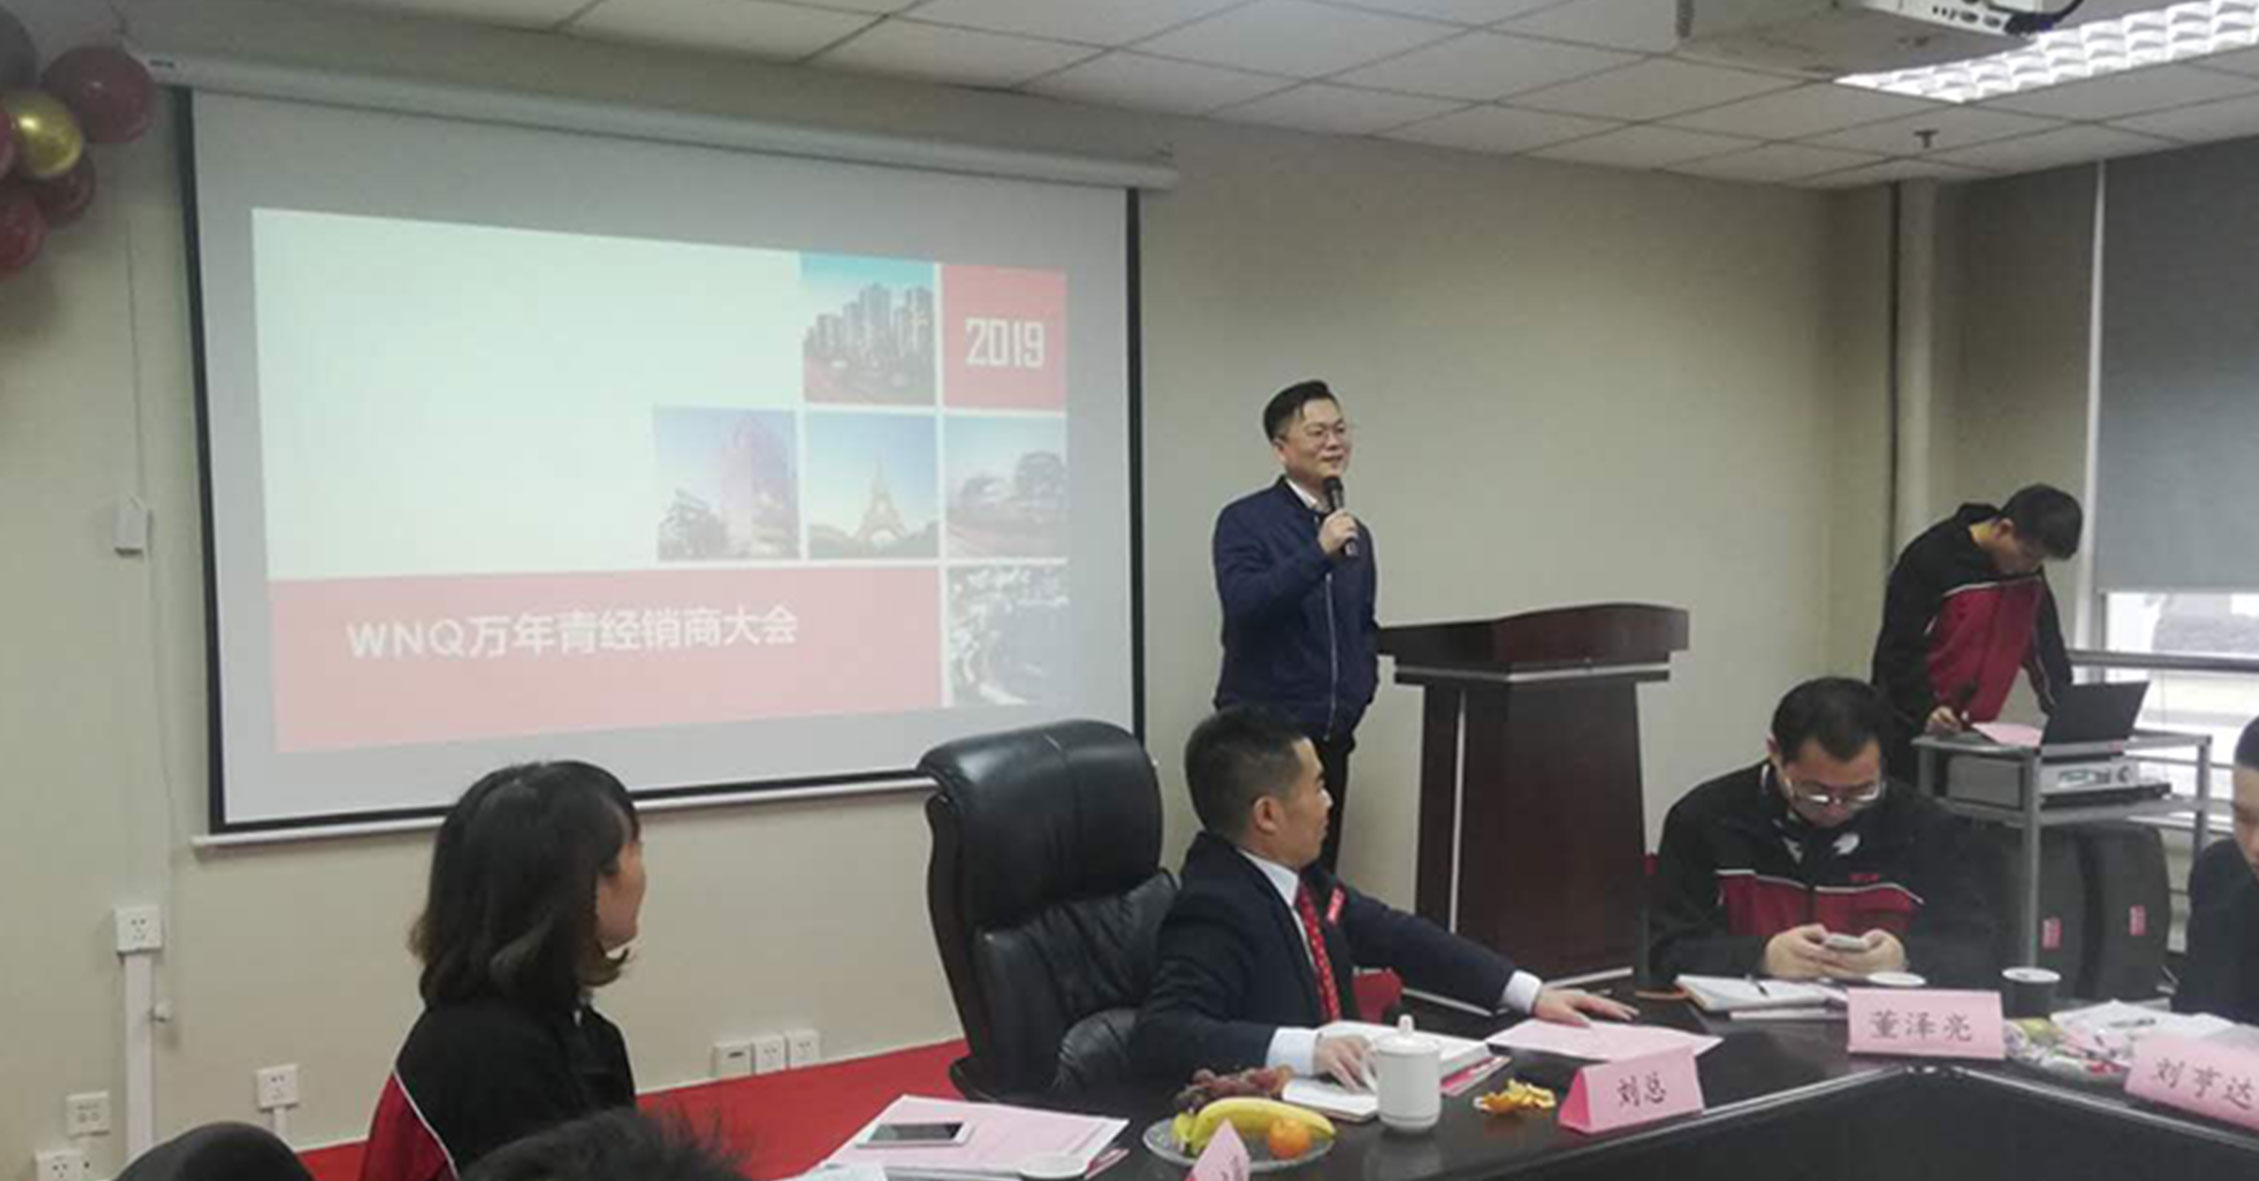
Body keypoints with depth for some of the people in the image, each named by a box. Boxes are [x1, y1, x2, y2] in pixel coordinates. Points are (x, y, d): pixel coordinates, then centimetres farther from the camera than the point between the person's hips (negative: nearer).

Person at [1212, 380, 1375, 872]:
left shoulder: (1356, 533, 13)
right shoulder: (1245, 520, -6)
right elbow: (1243, 604, -21)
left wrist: (1362, 685, 10)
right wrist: (1319, 553, -26)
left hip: (1332, 737, 6)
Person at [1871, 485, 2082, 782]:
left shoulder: (2029, 571, 4)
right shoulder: (1932, 559, -14)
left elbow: (2047, 649, 11)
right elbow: (1898, 652, -16)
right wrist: (1926, 710, -28)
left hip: (1973, 733, 5)